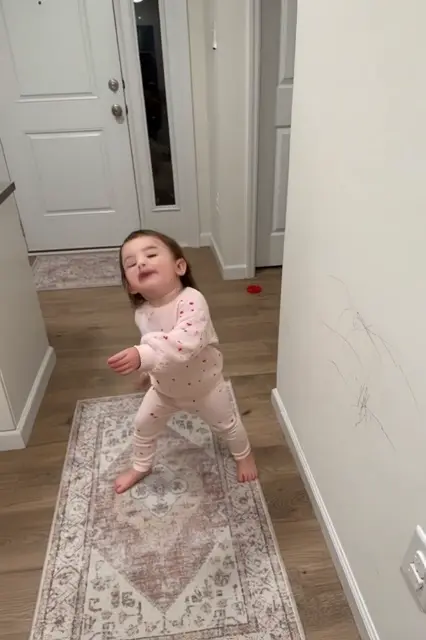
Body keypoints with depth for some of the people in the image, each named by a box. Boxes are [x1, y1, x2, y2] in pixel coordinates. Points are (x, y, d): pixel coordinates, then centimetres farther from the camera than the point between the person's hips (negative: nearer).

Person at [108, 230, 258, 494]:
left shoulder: (191, 301, -38)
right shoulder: (142, 312, -16)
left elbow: (186, 343, -55)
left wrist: (142, 356, -66)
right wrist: (147, 370, 15)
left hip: (204, 386, -5)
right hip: (165, 388, 5)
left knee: (227, 424, 20)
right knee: (143, 425, 19)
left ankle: (244, 456, 52)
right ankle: (140, 467, 49)